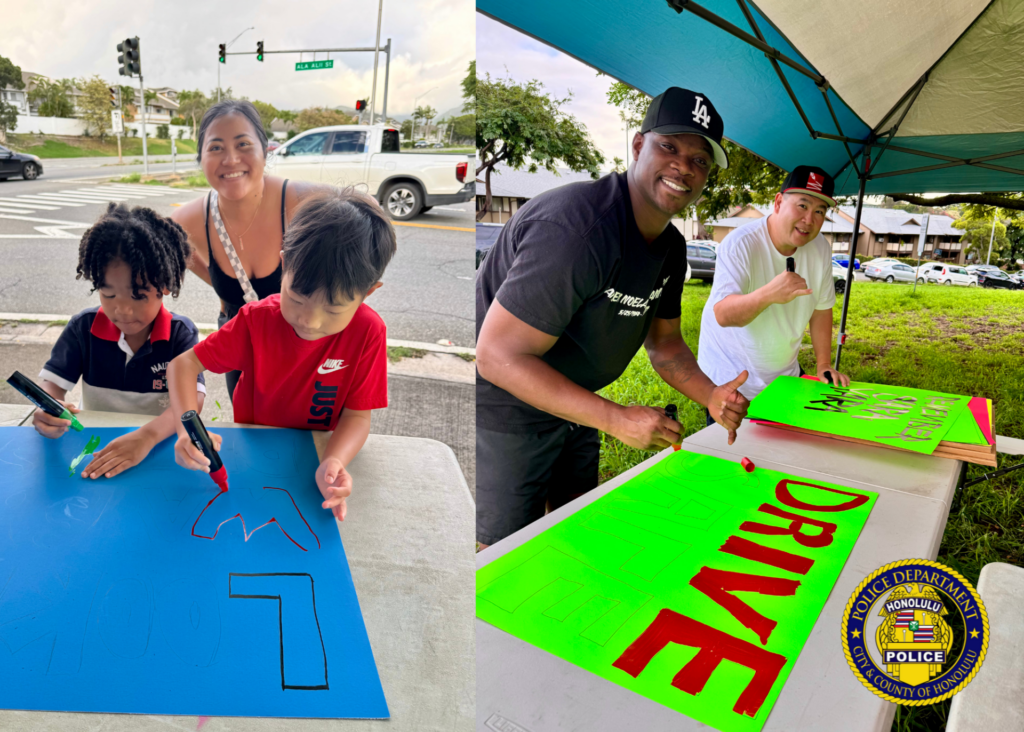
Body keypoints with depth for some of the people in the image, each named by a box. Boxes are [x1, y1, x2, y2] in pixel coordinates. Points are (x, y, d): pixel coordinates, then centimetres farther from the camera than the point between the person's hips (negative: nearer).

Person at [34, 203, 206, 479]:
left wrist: (148, 436, -39)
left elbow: (193, 396, -21)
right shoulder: (84, 327, -1)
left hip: (160, 449, -3)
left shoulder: (181, 333, -9)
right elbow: (51, 383, -3)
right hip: (94, 447, 4)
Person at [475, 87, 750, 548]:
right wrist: (618, 420, -30)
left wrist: (712, 396, -7)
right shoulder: (578, 228, -31)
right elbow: (498, 356, -32)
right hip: (502, 412, -9)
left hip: (571, 407, 9)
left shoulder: (671, 247, 1)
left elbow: (663, 341, 13)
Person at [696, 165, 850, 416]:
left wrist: (824, 366, 3)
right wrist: (768, 294, -49)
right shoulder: (740, 244, -22)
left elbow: (821, 308, 8)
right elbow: (723, 315, -31)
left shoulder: (820, 248, -2)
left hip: (786, 375, 6)